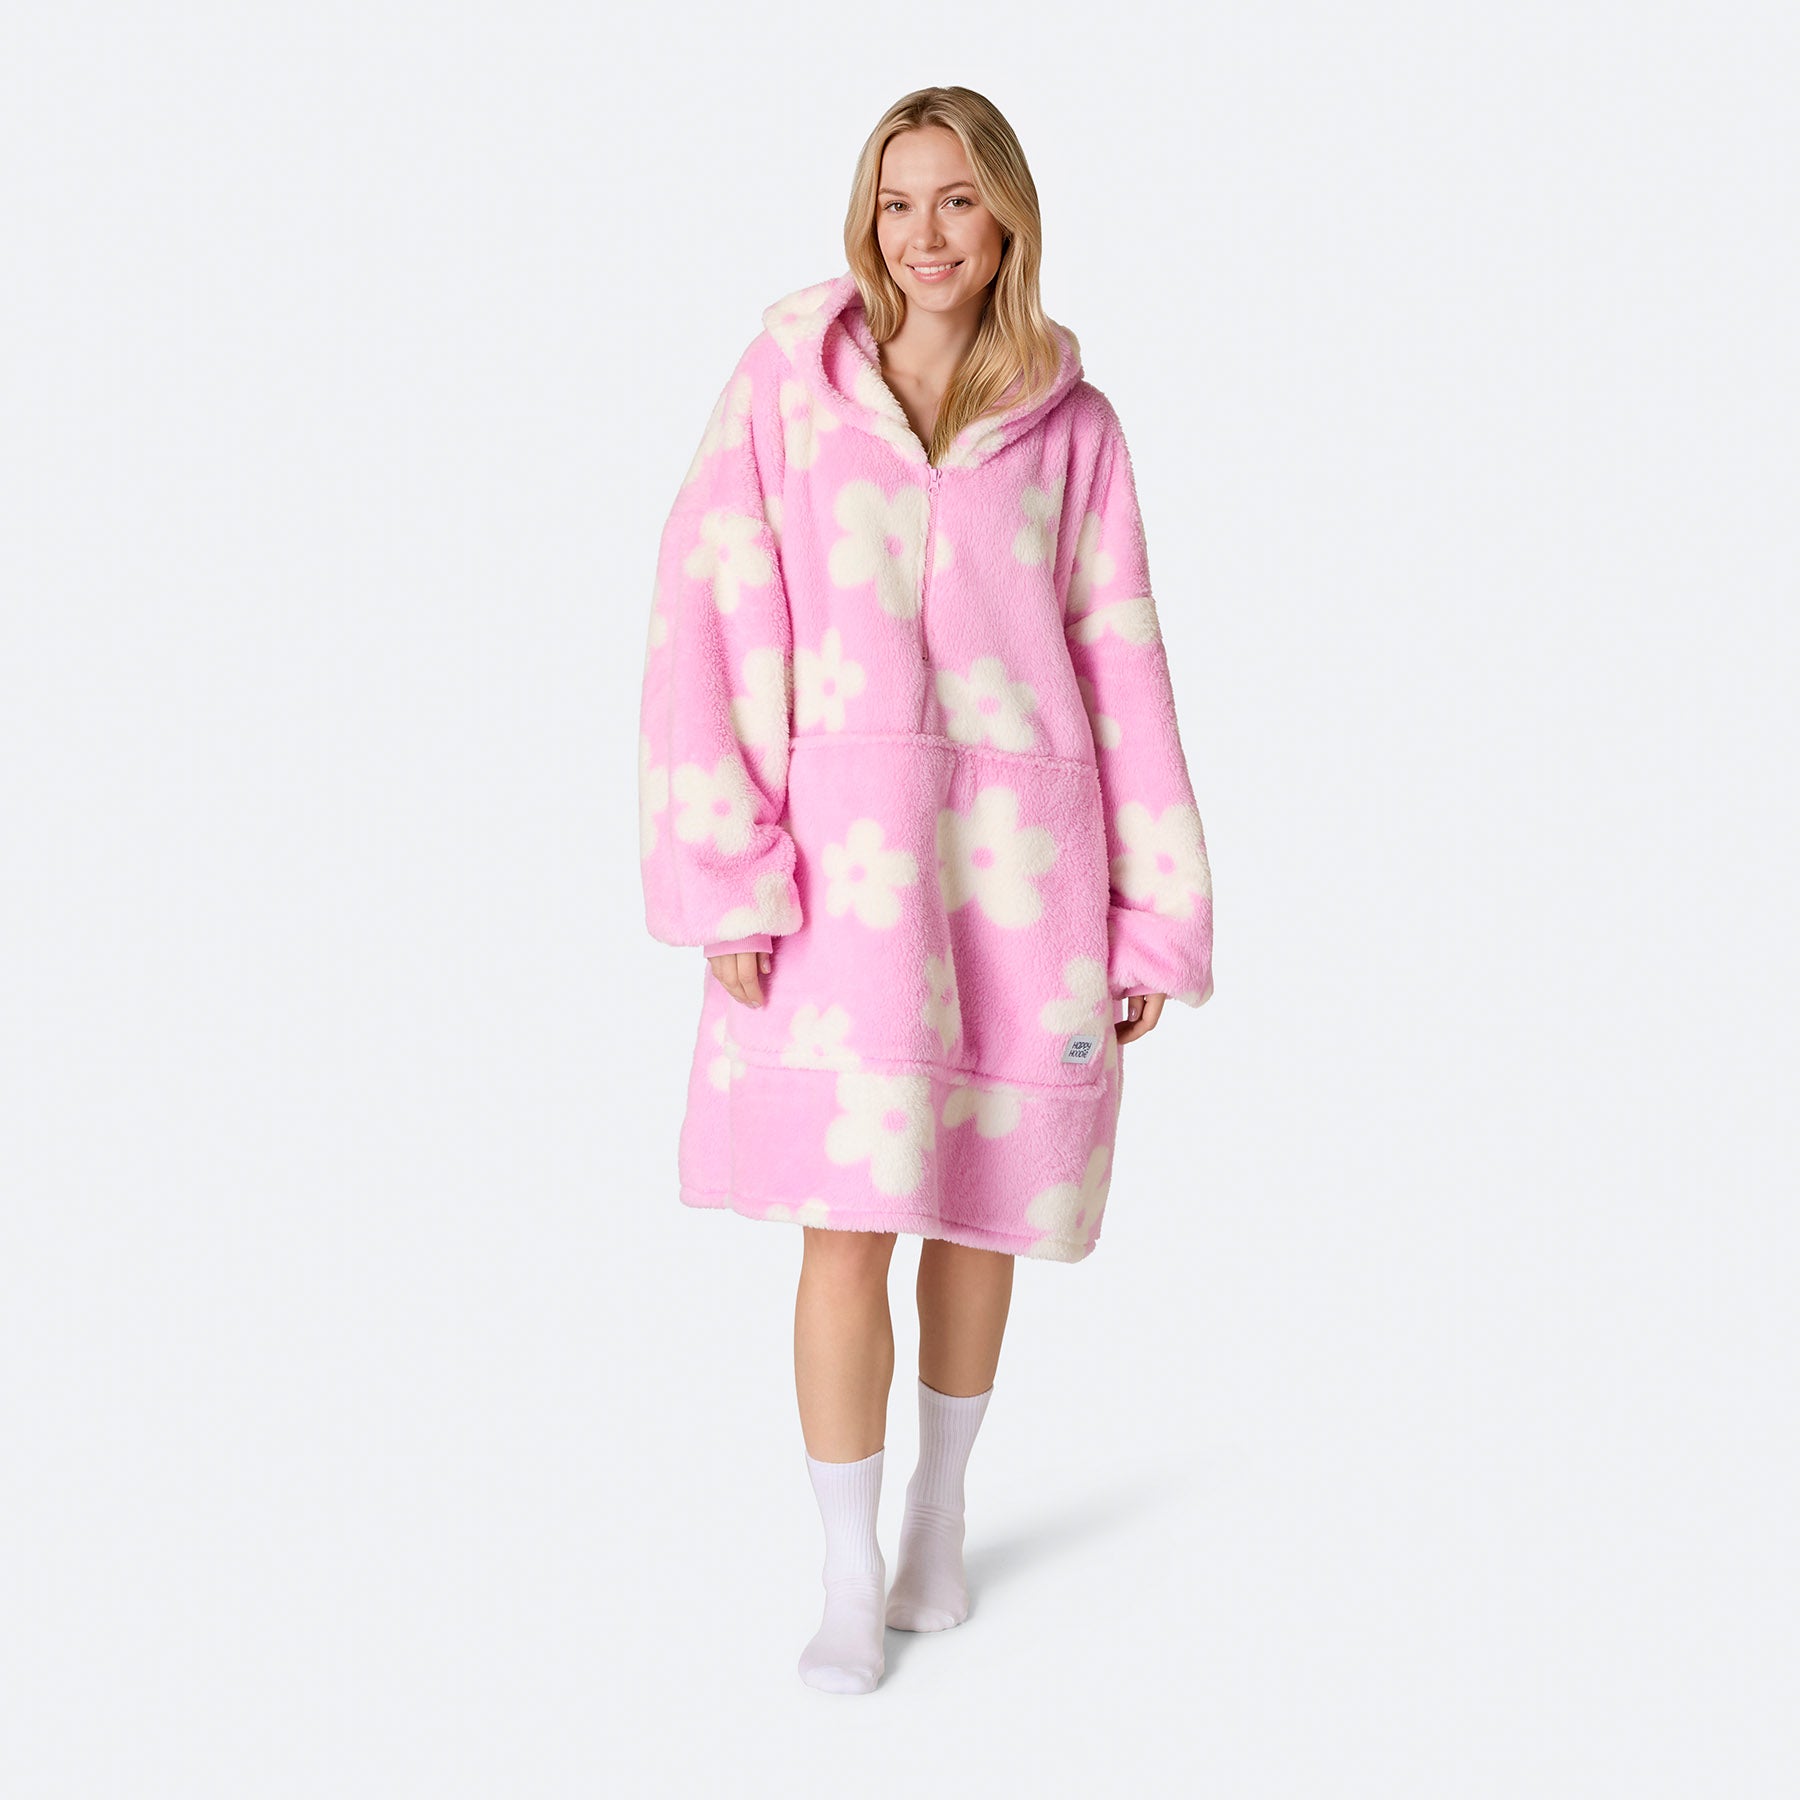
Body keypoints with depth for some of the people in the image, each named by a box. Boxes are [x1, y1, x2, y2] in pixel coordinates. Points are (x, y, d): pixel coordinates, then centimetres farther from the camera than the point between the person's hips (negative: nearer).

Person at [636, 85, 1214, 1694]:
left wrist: (1153, 916, 3)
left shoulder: (1069, 425, 5)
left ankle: (941, 1506, 36)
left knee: (981, 1204, 13)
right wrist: (725, 877, -10)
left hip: (1018, 859, 2)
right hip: (839, 860, -1)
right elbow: (710, 626, -3)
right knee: (845, 1229, -3)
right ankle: (850, 1581, 14)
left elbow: (1122, 669, 5)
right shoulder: (786, 383, 1)